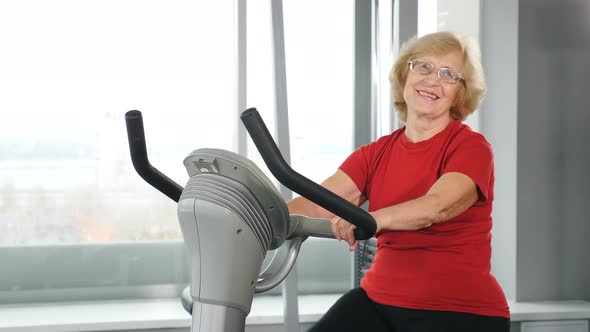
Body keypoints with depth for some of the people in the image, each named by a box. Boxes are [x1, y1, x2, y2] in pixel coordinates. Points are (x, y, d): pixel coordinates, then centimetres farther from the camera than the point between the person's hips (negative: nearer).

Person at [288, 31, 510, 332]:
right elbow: (316, 206, -4)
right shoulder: (376, 153, 9)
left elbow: (438, 206, -26)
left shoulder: (471, 147, -6)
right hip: (379, 299, 5)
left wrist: (372, 220, -44)